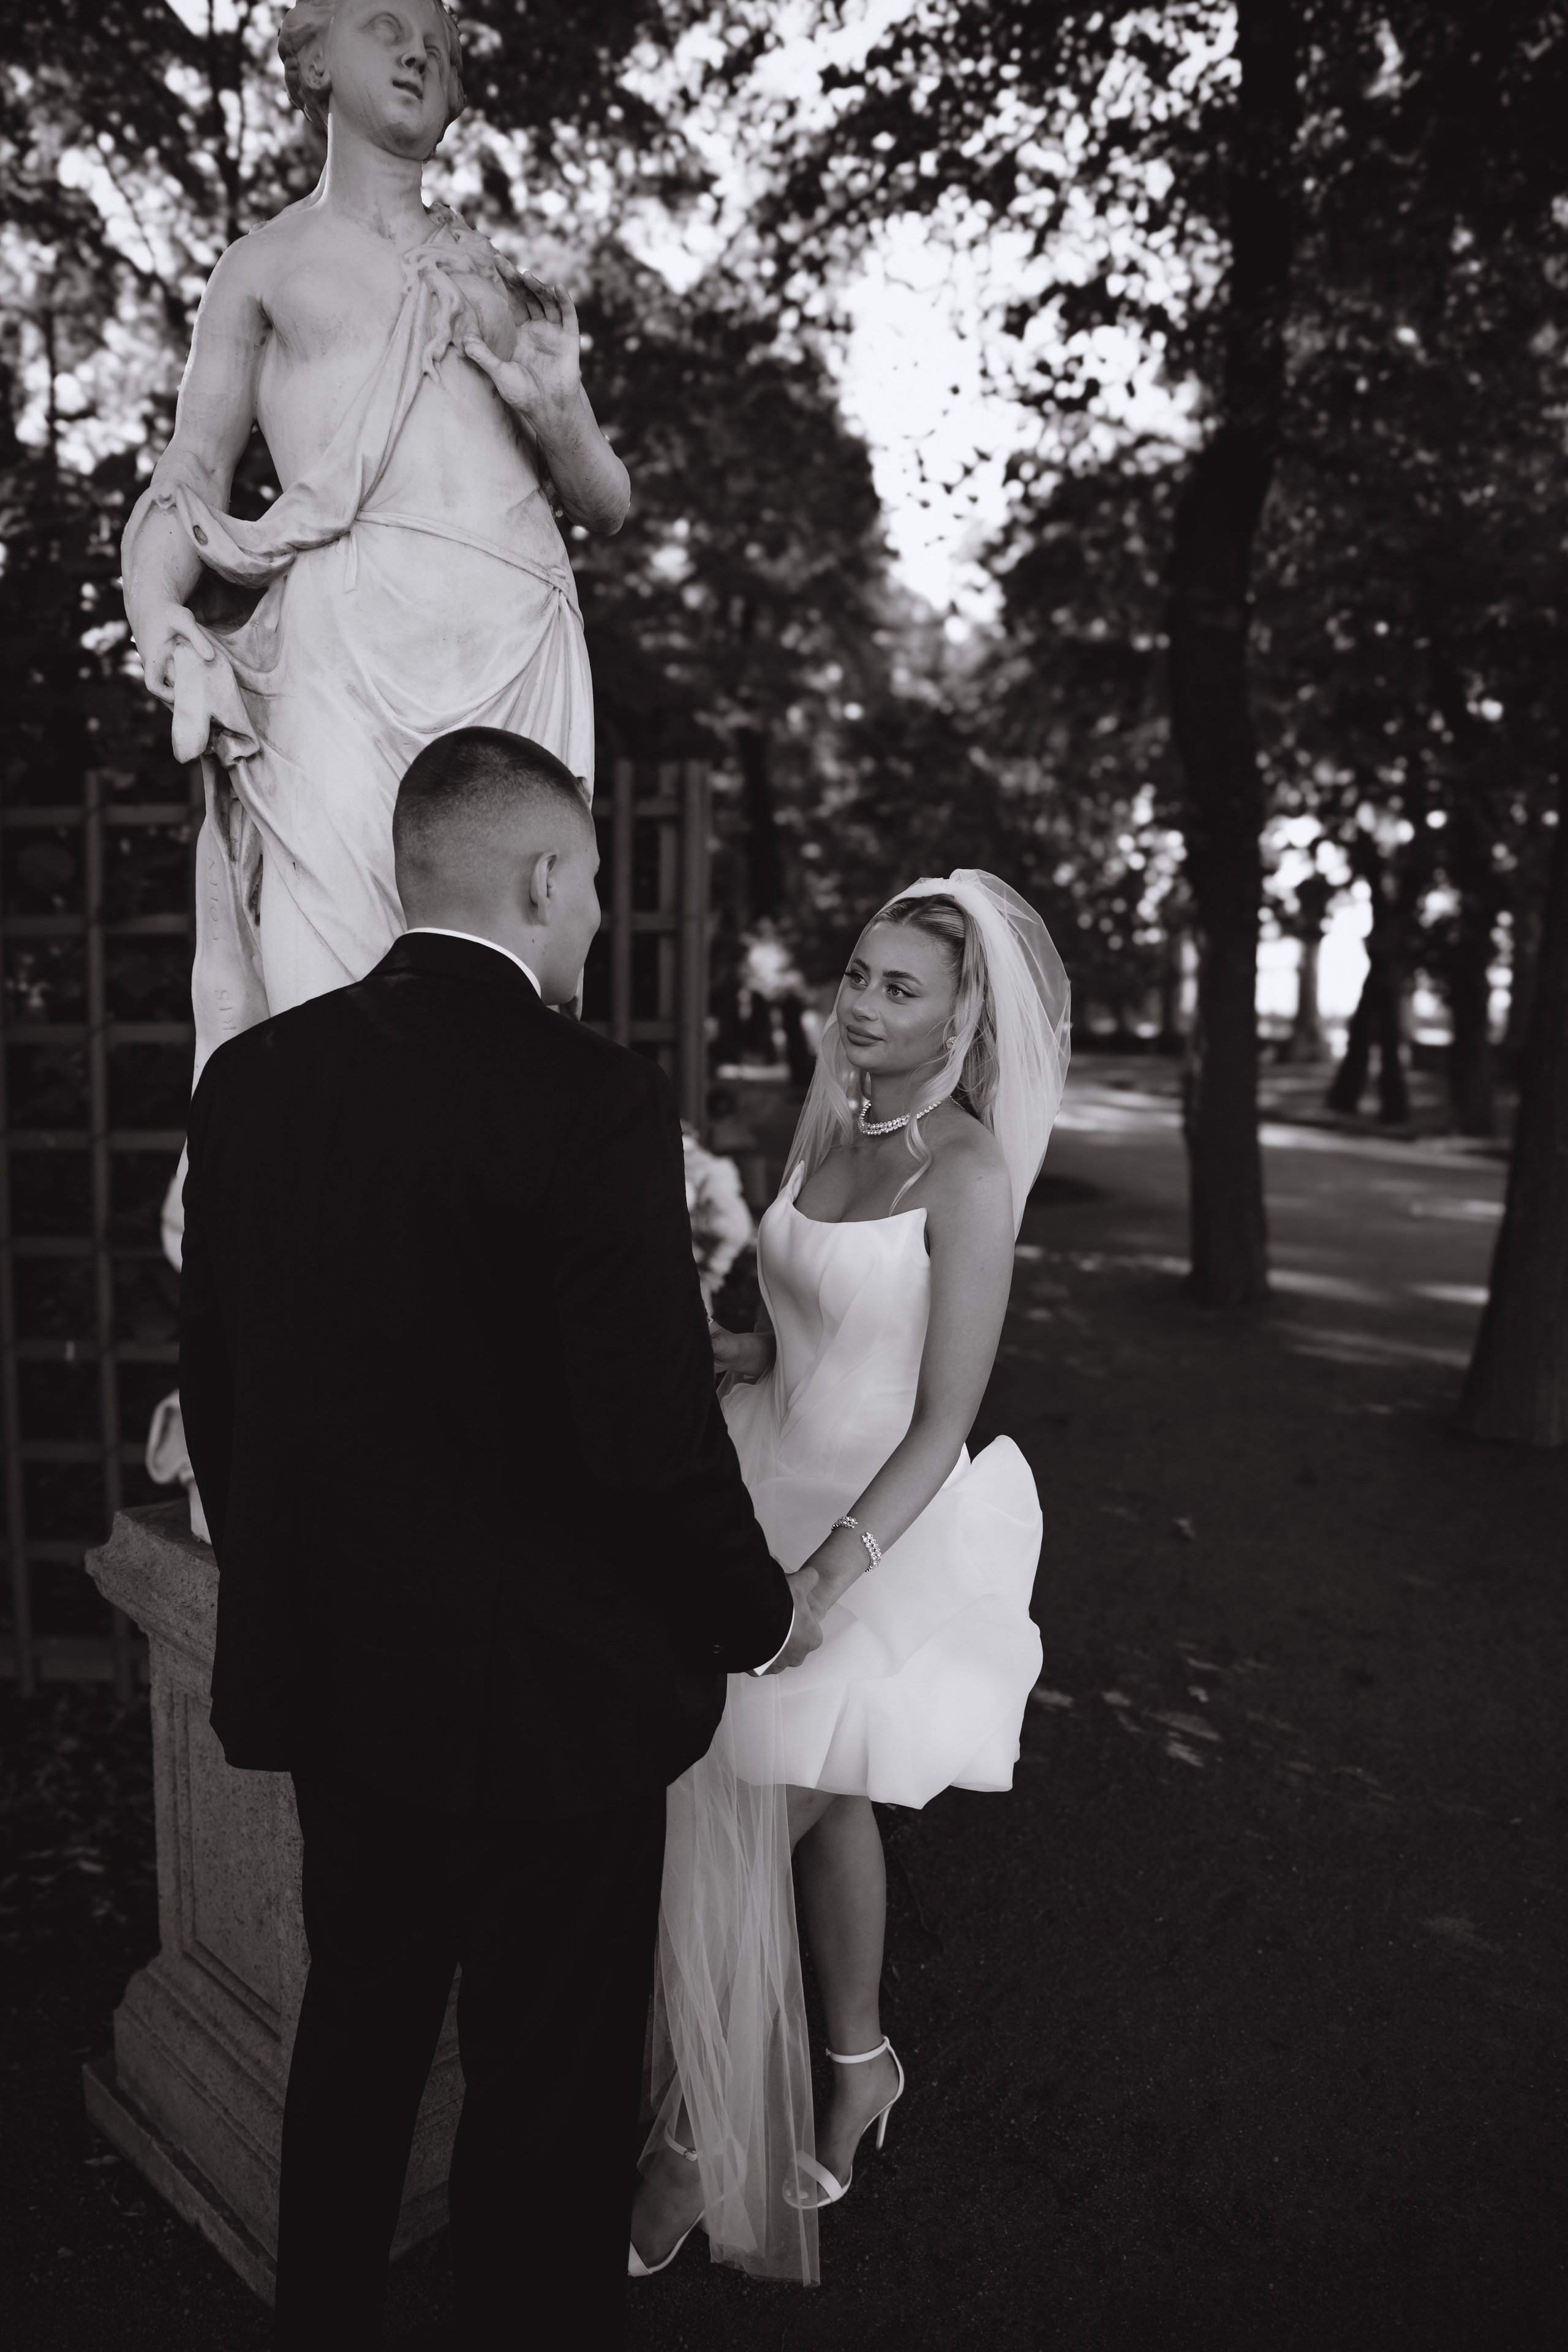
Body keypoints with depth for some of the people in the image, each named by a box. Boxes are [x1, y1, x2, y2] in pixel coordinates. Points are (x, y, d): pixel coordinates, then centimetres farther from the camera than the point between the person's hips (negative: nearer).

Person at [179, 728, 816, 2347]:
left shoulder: (249, 1076, -2)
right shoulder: (595, 1101, -22)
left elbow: (212, 1383, 5)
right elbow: (655, 1434, -22)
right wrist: (762, 1615, -3)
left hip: (327, 1676, 6)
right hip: (549, 1696, -6)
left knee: (354, 2046, 26)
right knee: (547, 2087, 17)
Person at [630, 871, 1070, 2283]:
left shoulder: (971, 1173, -19)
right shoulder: (832, 1129, 3)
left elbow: (945, 1417, -20)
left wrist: (826, 1573, -26)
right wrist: (717, 1352, -5)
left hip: (886, 1528, -6)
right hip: (777, 1489, 7)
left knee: (738, 1826, 3)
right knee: (825, 1806, 21)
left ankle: (704, 2139, 27)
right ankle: (857, 2063, 45)